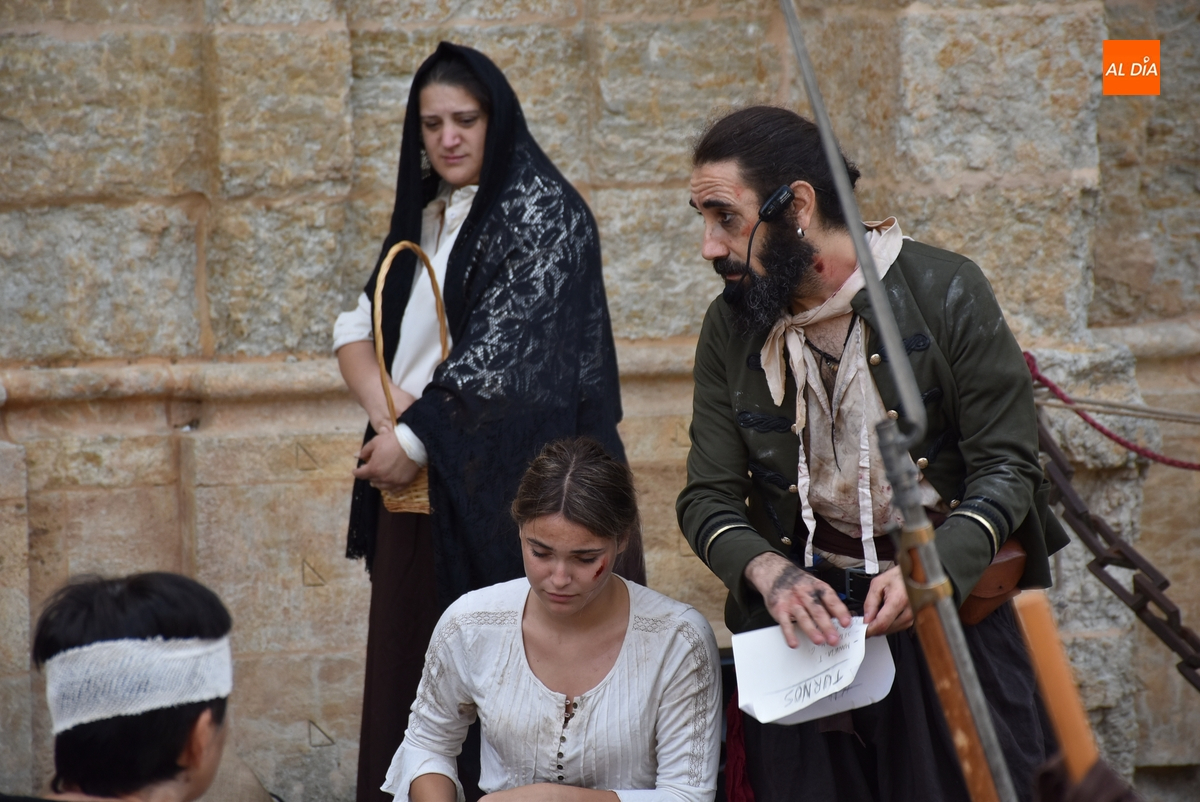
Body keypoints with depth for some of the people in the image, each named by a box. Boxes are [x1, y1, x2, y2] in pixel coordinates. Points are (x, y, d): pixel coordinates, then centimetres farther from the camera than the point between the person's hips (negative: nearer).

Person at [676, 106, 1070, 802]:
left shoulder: (946, 292, -10)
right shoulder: (733, 325, 3)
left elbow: (1007, 466, -9)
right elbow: (709, 497, 1)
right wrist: (770, 573, -20)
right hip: (804, 621, 3)